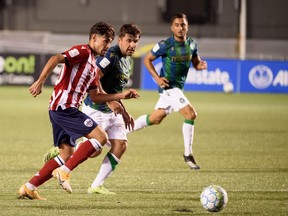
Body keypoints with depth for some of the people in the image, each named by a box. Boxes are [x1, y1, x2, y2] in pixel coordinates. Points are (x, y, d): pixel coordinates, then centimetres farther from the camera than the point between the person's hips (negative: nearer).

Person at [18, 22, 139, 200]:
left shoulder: (92, 65, 25)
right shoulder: (83, 51, -5)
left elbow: (95, 96, 26)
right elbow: (56, 59, -20)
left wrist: (121, 96, 20)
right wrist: (40, 81, -30)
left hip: (60, 110, 10)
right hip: (64, 106, -10)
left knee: (67, 154, 10)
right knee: (100, 137, -12)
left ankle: (29, 188, 9)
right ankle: (65, 172, -15)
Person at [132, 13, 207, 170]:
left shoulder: (192, 44, 3)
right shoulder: (165, 45, -14)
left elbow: (195, 63, 14)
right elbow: (147, 59, -4)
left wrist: (200, 65, -11)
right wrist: (157, 78, -14)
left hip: (178, 87, 7)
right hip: (168, 86, -7)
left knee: (155, 119, 18)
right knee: (190, 114, -17)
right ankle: (188, 154, -9)